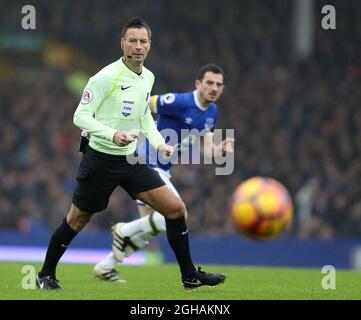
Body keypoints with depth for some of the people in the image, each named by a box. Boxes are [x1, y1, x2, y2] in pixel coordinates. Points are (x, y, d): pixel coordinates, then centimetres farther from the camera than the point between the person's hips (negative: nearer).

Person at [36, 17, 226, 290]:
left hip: (132, 159, 6)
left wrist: (159, 143, 8)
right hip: (101, 160, -6)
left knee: (175, 208, -3)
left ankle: (190, 276, 6)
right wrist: (112, 135, -30)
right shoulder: (106, 76, -17)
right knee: (77, 220, 5)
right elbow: (81, 116, -17)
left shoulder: (148, 77, 6)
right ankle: (46, 275, 25)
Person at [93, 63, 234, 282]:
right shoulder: (180, 102, -21)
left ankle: (105, 267, 27)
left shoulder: (212, 112, 6)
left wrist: (221, 150, -14)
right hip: (147, 165, -10)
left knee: (151, 229, 15)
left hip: (162, 171, 10)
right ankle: (125, 231, -2)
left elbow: (207, 151, 8)